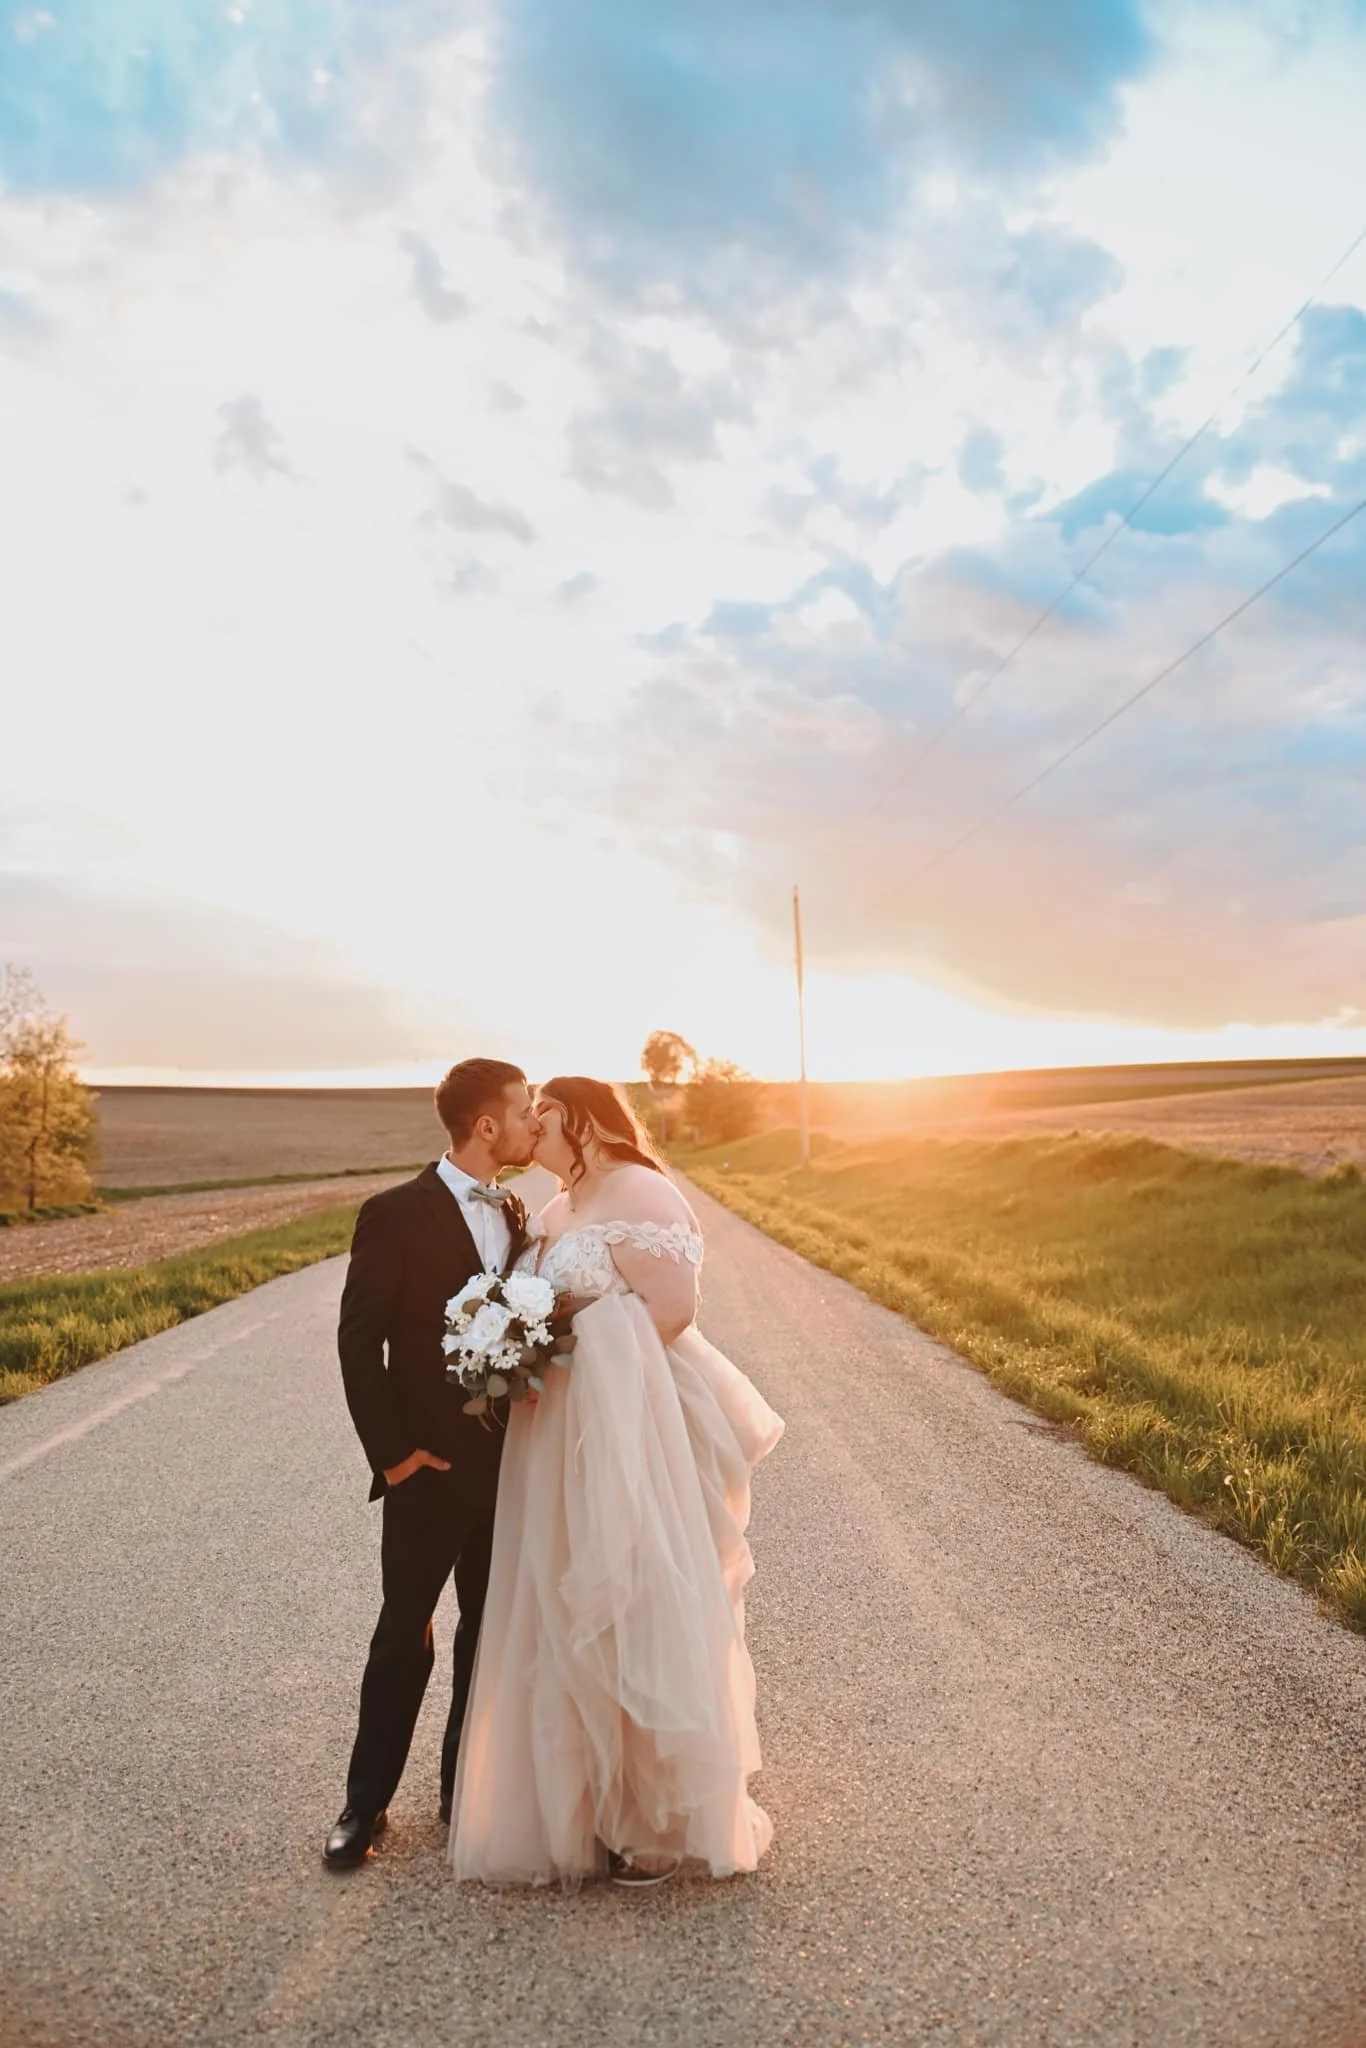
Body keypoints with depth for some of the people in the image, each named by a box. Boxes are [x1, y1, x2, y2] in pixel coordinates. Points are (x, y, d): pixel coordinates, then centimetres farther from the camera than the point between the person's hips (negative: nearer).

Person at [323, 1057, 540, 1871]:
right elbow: (359, 1343, -13)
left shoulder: (514, 1216, 5)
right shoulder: (396, 1214, -13)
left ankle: (467, 1788, 32)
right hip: (431, 1469, -5)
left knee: (489, 1636, 15)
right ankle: (367, 1802, 27)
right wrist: (392, 1454, -14)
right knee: (404, 1636, 8)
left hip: (509, 1468, 6)